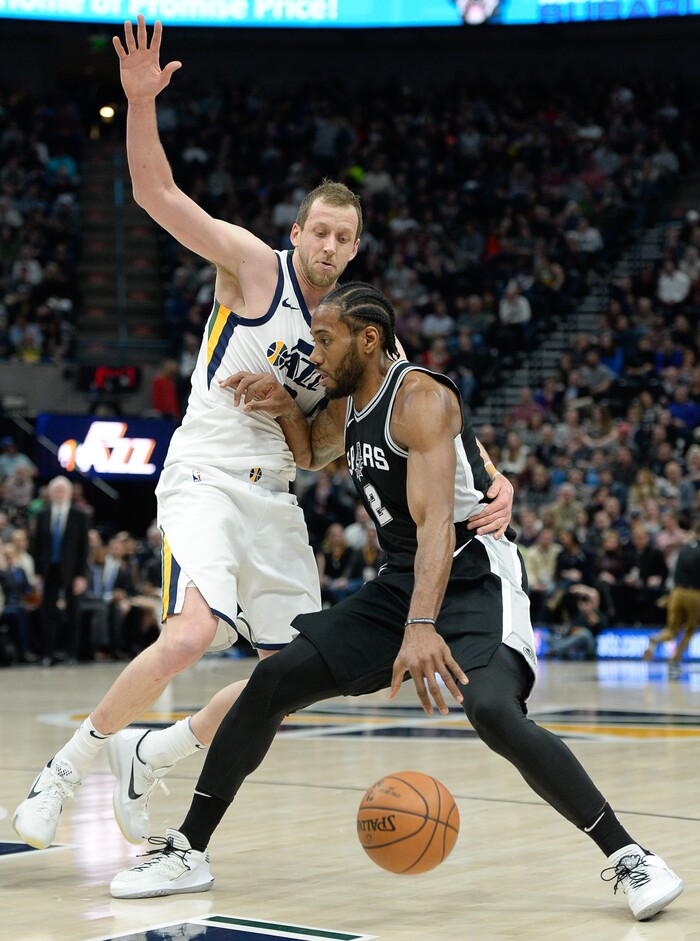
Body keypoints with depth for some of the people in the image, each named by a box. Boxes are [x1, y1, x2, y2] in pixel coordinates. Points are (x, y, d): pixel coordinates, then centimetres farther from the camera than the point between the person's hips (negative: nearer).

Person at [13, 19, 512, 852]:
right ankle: (69, 764, -8)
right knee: (191, 634, -29)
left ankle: (148, 757, 24)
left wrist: (492, 478, -7)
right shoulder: (254, 266, -4)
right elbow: (157, 196, -14)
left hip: (275, 497, 7)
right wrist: (141, 102, -30)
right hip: (206, 478, -7)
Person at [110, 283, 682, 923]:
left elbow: (436, 522, -30)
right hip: (401, 586, 8)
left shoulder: (420, 397, -17)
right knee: (272, 683, -2)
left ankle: (628, 858, -21)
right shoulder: (349, 404, 10)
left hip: (475, 579, -8)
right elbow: (314, 455, 34)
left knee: (494, 713, -33)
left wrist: (421, 627, -44)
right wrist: (284, 407, 10)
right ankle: (188, 852, 7)